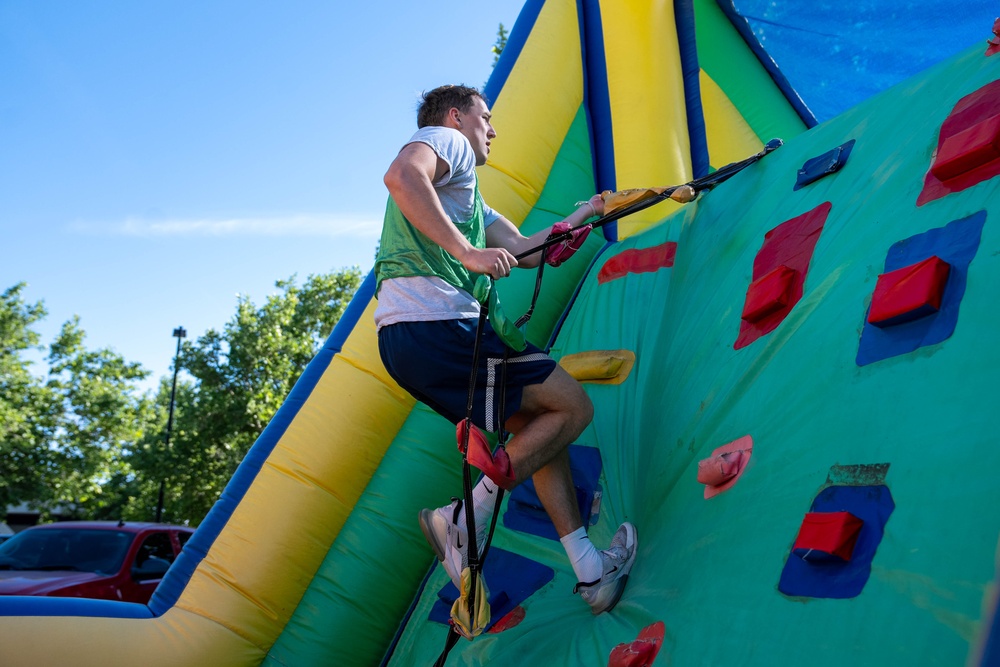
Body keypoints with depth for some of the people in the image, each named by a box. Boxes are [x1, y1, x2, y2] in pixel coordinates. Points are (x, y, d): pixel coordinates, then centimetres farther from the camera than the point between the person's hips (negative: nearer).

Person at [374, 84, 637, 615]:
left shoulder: (467, 194, 33)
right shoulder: (445, 138, 5)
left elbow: (524, 251, 27)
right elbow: (401, 176, -19)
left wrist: (581, 217, 39)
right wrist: (468, 253, -24)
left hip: (405, 340, 10)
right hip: (434, 325, -10)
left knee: (538, 423, 16)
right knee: (571, 407, -3)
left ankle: (590, 572, 17)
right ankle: (465, 521, -7)